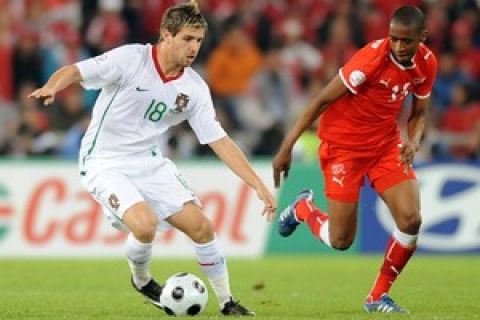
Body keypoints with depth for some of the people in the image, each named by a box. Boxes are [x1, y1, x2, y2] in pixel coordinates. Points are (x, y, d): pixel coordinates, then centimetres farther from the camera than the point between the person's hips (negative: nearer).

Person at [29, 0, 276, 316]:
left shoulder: (195, 88, -3)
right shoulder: (131, 59, -17)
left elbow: (219, 140, -1)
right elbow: (74, 71, -22)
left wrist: (258, 184, -6)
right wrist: (51, 87, -45)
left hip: (149, 162, 5)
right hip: (105, 163, -5)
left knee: (201, 226, -4)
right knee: (145, 225, -27)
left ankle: (226, 302, 15)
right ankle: (142, 279, 6)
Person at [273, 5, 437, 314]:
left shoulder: (427, 63, -6)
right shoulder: (371, 58, -26)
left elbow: (419, 114, 9)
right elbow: (322, 100, -20)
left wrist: (413, 142, -14)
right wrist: (287, 147, -20)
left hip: (387, 143, 5)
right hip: (344, 144, -5)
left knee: (411, 219, -13)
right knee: (341, 240, -5)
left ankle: (378, 296, 7)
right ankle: (303, 208, 31)